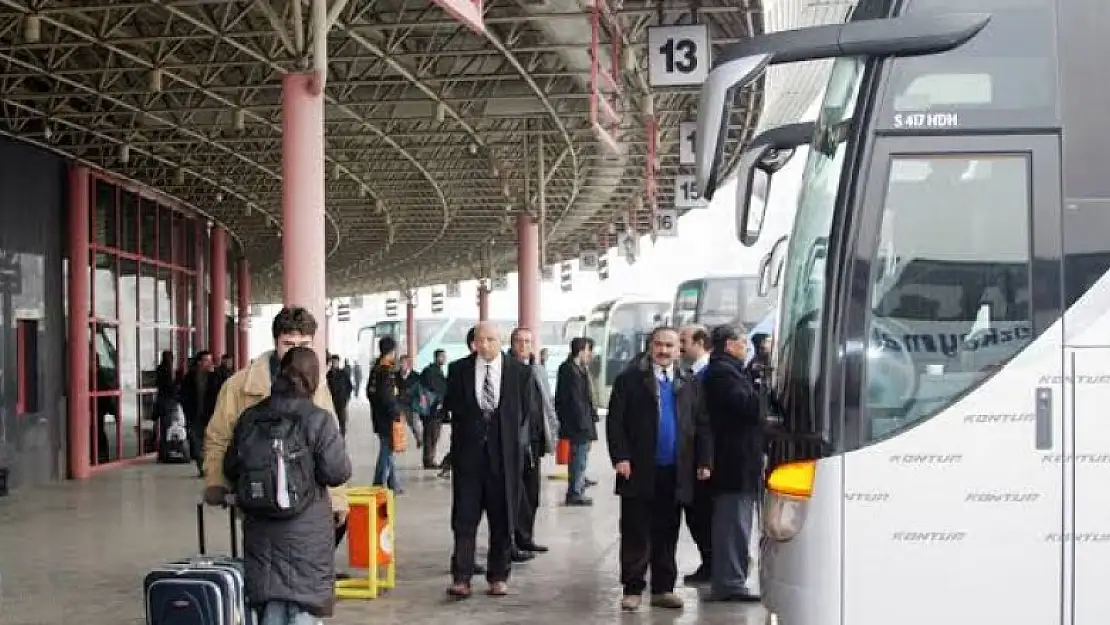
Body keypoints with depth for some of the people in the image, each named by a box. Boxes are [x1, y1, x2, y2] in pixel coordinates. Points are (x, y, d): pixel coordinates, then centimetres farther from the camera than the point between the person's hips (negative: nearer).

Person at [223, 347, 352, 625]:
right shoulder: (318, 420, -11)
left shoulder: (250, 418, 4)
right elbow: (337, 473, -13)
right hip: (306, 530, -4)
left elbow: (231, 470, 9)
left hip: (261, 529, 4)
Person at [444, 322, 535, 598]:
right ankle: (461, 578, -3)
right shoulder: (458, 369, 3)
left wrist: (510, 435, 7)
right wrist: (465, 431, 8)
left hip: (504, 453, 0)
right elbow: (451, 405, 11)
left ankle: (499, 576, 15)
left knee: (502, 518, 6)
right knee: (464, 517, -3)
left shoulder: (519, 372, 1)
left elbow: (524, 412, 8)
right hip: (468, 451, 0)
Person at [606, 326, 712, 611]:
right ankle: (632, 589, 9)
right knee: (636, 535, 2)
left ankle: (663, 589, 18)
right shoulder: (630, 379, 0)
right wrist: (620, 457, -12)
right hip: (640, 471, -3)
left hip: (676, 473, 3)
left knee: (666, 535, 10)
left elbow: (702, 425, 9)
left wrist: (704, 462, 2)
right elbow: (615, 421, -4)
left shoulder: (690, 383, 9)